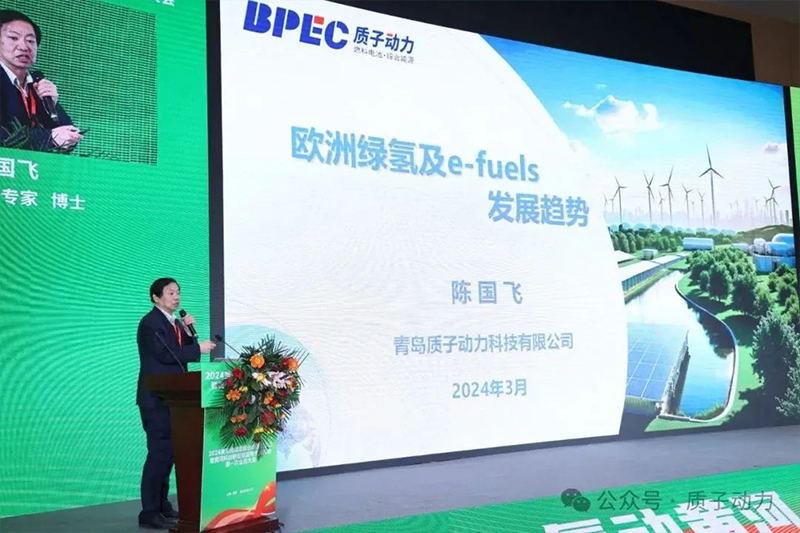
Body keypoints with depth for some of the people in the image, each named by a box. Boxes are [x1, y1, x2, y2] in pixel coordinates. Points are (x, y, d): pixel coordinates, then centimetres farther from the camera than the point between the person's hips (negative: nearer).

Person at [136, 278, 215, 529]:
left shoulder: (175, 322, 15)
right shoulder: (150, 323, -12)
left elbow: (183, 352, 11)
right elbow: (165, 354, -23)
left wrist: (188, 332, -2)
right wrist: (198, 348, -19)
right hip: (156, 398, -9)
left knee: (169, 451, 13)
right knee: (159, 452, -9)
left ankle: (162, 504, 23)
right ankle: (149, 513, -3)